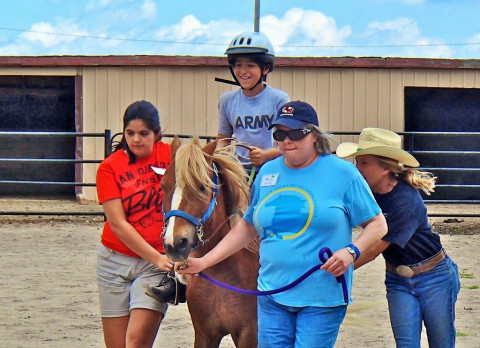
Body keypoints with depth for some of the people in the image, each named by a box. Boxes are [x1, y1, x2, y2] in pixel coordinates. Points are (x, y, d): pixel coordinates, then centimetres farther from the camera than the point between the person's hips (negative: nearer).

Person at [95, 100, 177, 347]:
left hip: (158, 260, -1)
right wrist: (155, 257, -18)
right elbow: (117, 223, -10)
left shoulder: (170, 156, 0)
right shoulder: (109, 167, -3)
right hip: (115, 260, 1)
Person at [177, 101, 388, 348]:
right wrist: (203, 262, 12)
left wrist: (351, 251, -19)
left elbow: (378, 224, 0)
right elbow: (247, 227, 19)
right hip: (273, 294, 4)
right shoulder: (267, 173, 10)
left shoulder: (342, 173, -3)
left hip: (322, 299, -4)